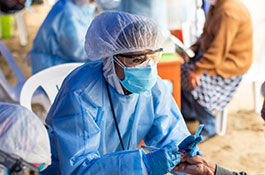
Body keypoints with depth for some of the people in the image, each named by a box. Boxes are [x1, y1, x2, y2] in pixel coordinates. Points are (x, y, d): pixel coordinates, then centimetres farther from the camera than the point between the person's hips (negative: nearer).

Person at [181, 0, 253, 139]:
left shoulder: (229, 12, -27)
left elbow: (218, 51, -29)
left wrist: (197, 70, -28)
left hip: (229, 65, -10)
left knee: (196, 84, -24)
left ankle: (208, 129, -4)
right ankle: (186, 112, 21)